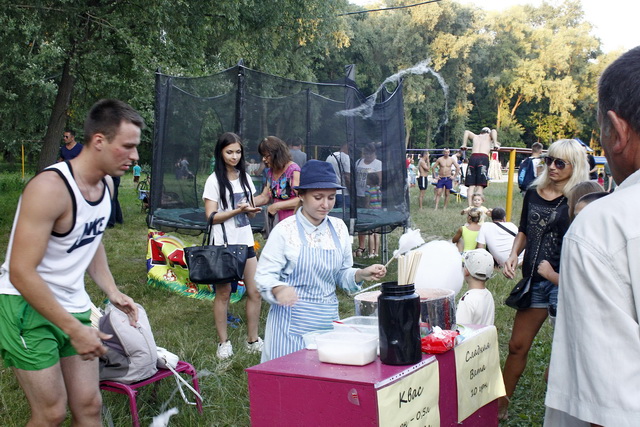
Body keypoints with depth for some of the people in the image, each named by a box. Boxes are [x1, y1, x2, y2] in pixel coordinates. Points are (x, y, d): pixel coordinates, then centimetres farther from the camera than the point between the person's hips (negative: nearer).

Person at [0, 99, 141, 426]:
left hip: (73, 307, 7)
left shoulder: (107, 184, 1)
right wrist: (75, 329, -24)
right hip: (28, 308, -7)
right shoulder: (50, 188, -24)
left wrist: (112, 292, 4)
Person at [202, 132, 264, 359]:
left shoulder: (245, 177, 11)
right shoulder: (214, 181, -6)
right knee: (223, 293, 2)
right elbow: (211, 216, -10)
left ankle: (253, 340, 15)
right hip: (223, 244, -5)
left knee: (255, 291, 3)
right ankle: (224, 343, 12)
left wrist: (252, 210, -8)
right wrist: (237, 210, -21)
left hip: (245, 242, 5)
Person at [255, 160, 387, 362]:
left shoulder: (339, 228, 6)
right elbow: (265, 275, -10)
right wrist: (278, 290, -29)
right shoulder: (285, 230, -9)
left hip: (328, 319, 4)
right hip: (292, 323, -4)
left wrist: (362, 274, -4)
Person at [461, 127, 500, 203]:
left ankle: (470, 206, -7)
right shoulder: (489, 136, 20)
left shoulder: (476, 137, 29)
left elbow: (467, 132, 23)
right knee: (480, 185, -6)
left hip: (473, 158, 3)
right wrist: (495, 144, -2)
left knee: (471, 185, 3)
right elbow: (493, 131, 2)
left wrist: (464, 144, 24)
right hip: (483, 158, -3)